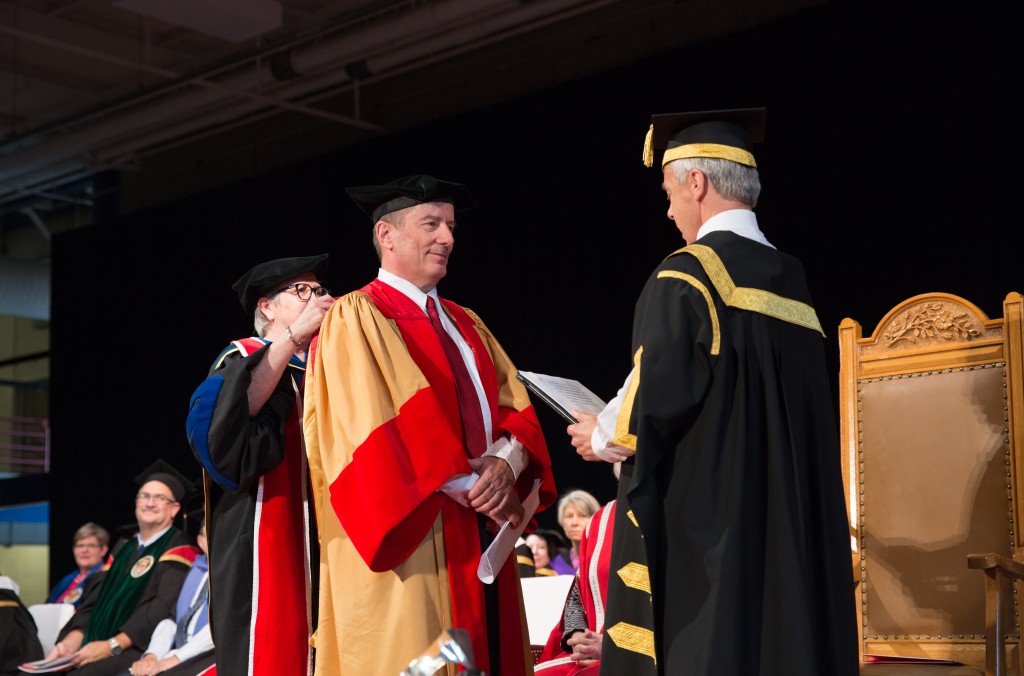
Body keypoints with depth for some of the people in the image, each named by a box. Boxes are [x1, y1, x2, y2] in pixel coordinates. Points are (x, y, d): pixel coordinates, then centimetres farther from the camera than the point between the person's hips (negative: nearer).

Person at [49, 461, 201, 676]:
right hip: (93, 648, 7)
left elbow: (164, 608, -14)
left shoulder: (179, 550, -1)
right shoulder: (123, 548, 23)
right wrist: (72, 640, -1)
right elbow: (97, 598, 17)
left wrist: (112, 645, -21)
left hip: (141, 650, -6)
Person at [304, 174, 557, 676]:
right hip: (411, 543, -7)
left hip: (480, 539, 7)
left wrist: (504, 462, -12)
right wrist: (467, 484, -15)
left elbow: (514, 407, 9)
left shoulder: (466, 324, 19)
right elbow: (376, 424, -14)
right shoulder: (355, 318, -3)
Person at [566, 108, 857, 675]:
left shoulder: (685, 278, -10)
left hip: (699, 530, -7)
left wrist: (601, 436, 4)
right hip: (787, 532, 7)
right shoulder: (792, 282, 12)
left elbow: (654, 404, -17)